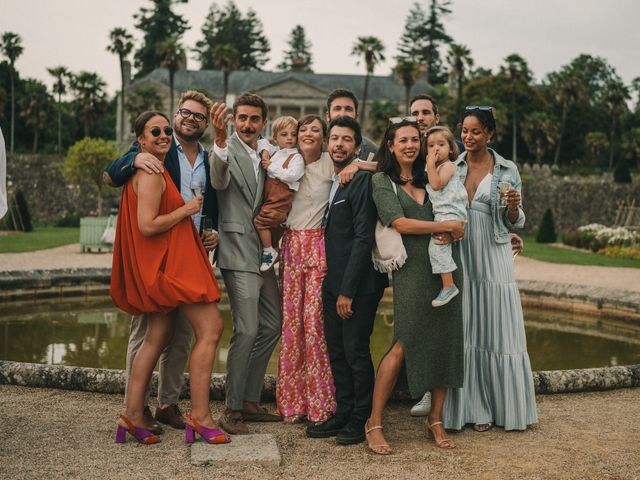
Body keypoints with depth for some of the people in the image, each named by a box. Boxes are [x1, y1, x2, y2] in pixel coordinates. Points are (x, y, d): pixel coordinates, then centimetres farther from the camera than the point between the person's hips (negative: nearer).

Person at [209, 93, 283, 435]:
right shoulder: (227, 151, -7)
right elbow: (219, 181, -29)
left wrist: (280, 216, 1)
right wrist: (220, 139, -46)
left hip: (265, 252, 8)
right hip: (239, 251, -8)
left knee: (271, 327, 12)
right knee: (247, 330, -12)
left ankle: (250, 402, 23)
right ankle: (231, 410, 0)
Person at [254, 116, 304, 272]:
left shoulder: (296, 157, -7)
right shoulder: (274, 153, 15)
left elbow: (292, 175, -22)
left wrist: (271, 167, -16)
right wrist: (264, 151, 3)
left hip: (282, 198, -8)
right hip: (269, 196, 8)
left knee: (260, 220, -17)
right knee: (272, 226, 15)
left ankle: (268, 252, -5)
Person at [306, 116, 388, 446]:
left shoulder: (362, 180, -12)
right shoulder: (329, 181, 15)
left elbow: (363, 238, -16)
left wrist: (348, 290, -17)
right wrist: (333, 285, 11)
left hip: (358, 283, -8)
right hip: (332, 281, 8)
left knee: (356, 351, -1)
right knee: (336, 350, 13)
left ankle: (360, 421, 12)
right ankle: (342, 414, 24)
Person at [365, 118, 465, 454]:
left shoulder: (429, 178, 17)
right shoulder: (382, 181, 2)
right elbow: (401, 223, -9)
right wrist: (447, 225, -8)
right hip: (412, 271, -5)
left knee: (445, 343, 5)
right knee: (404, 347, -7)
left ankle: (436, 420, 18)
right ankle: (374, 423, 5)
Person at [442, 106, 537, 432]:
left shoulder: (507, 170, 4)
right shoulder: (451, 167, 7)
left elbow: (513, 223, 6)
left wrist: (513, 207, -14)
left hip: (493, 258, -1)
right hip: (458, 256, 1)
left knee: (496, 329, 1)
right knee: (463, 330, 1)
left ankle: (503, 406, 14)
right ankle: (470, 406, 10)